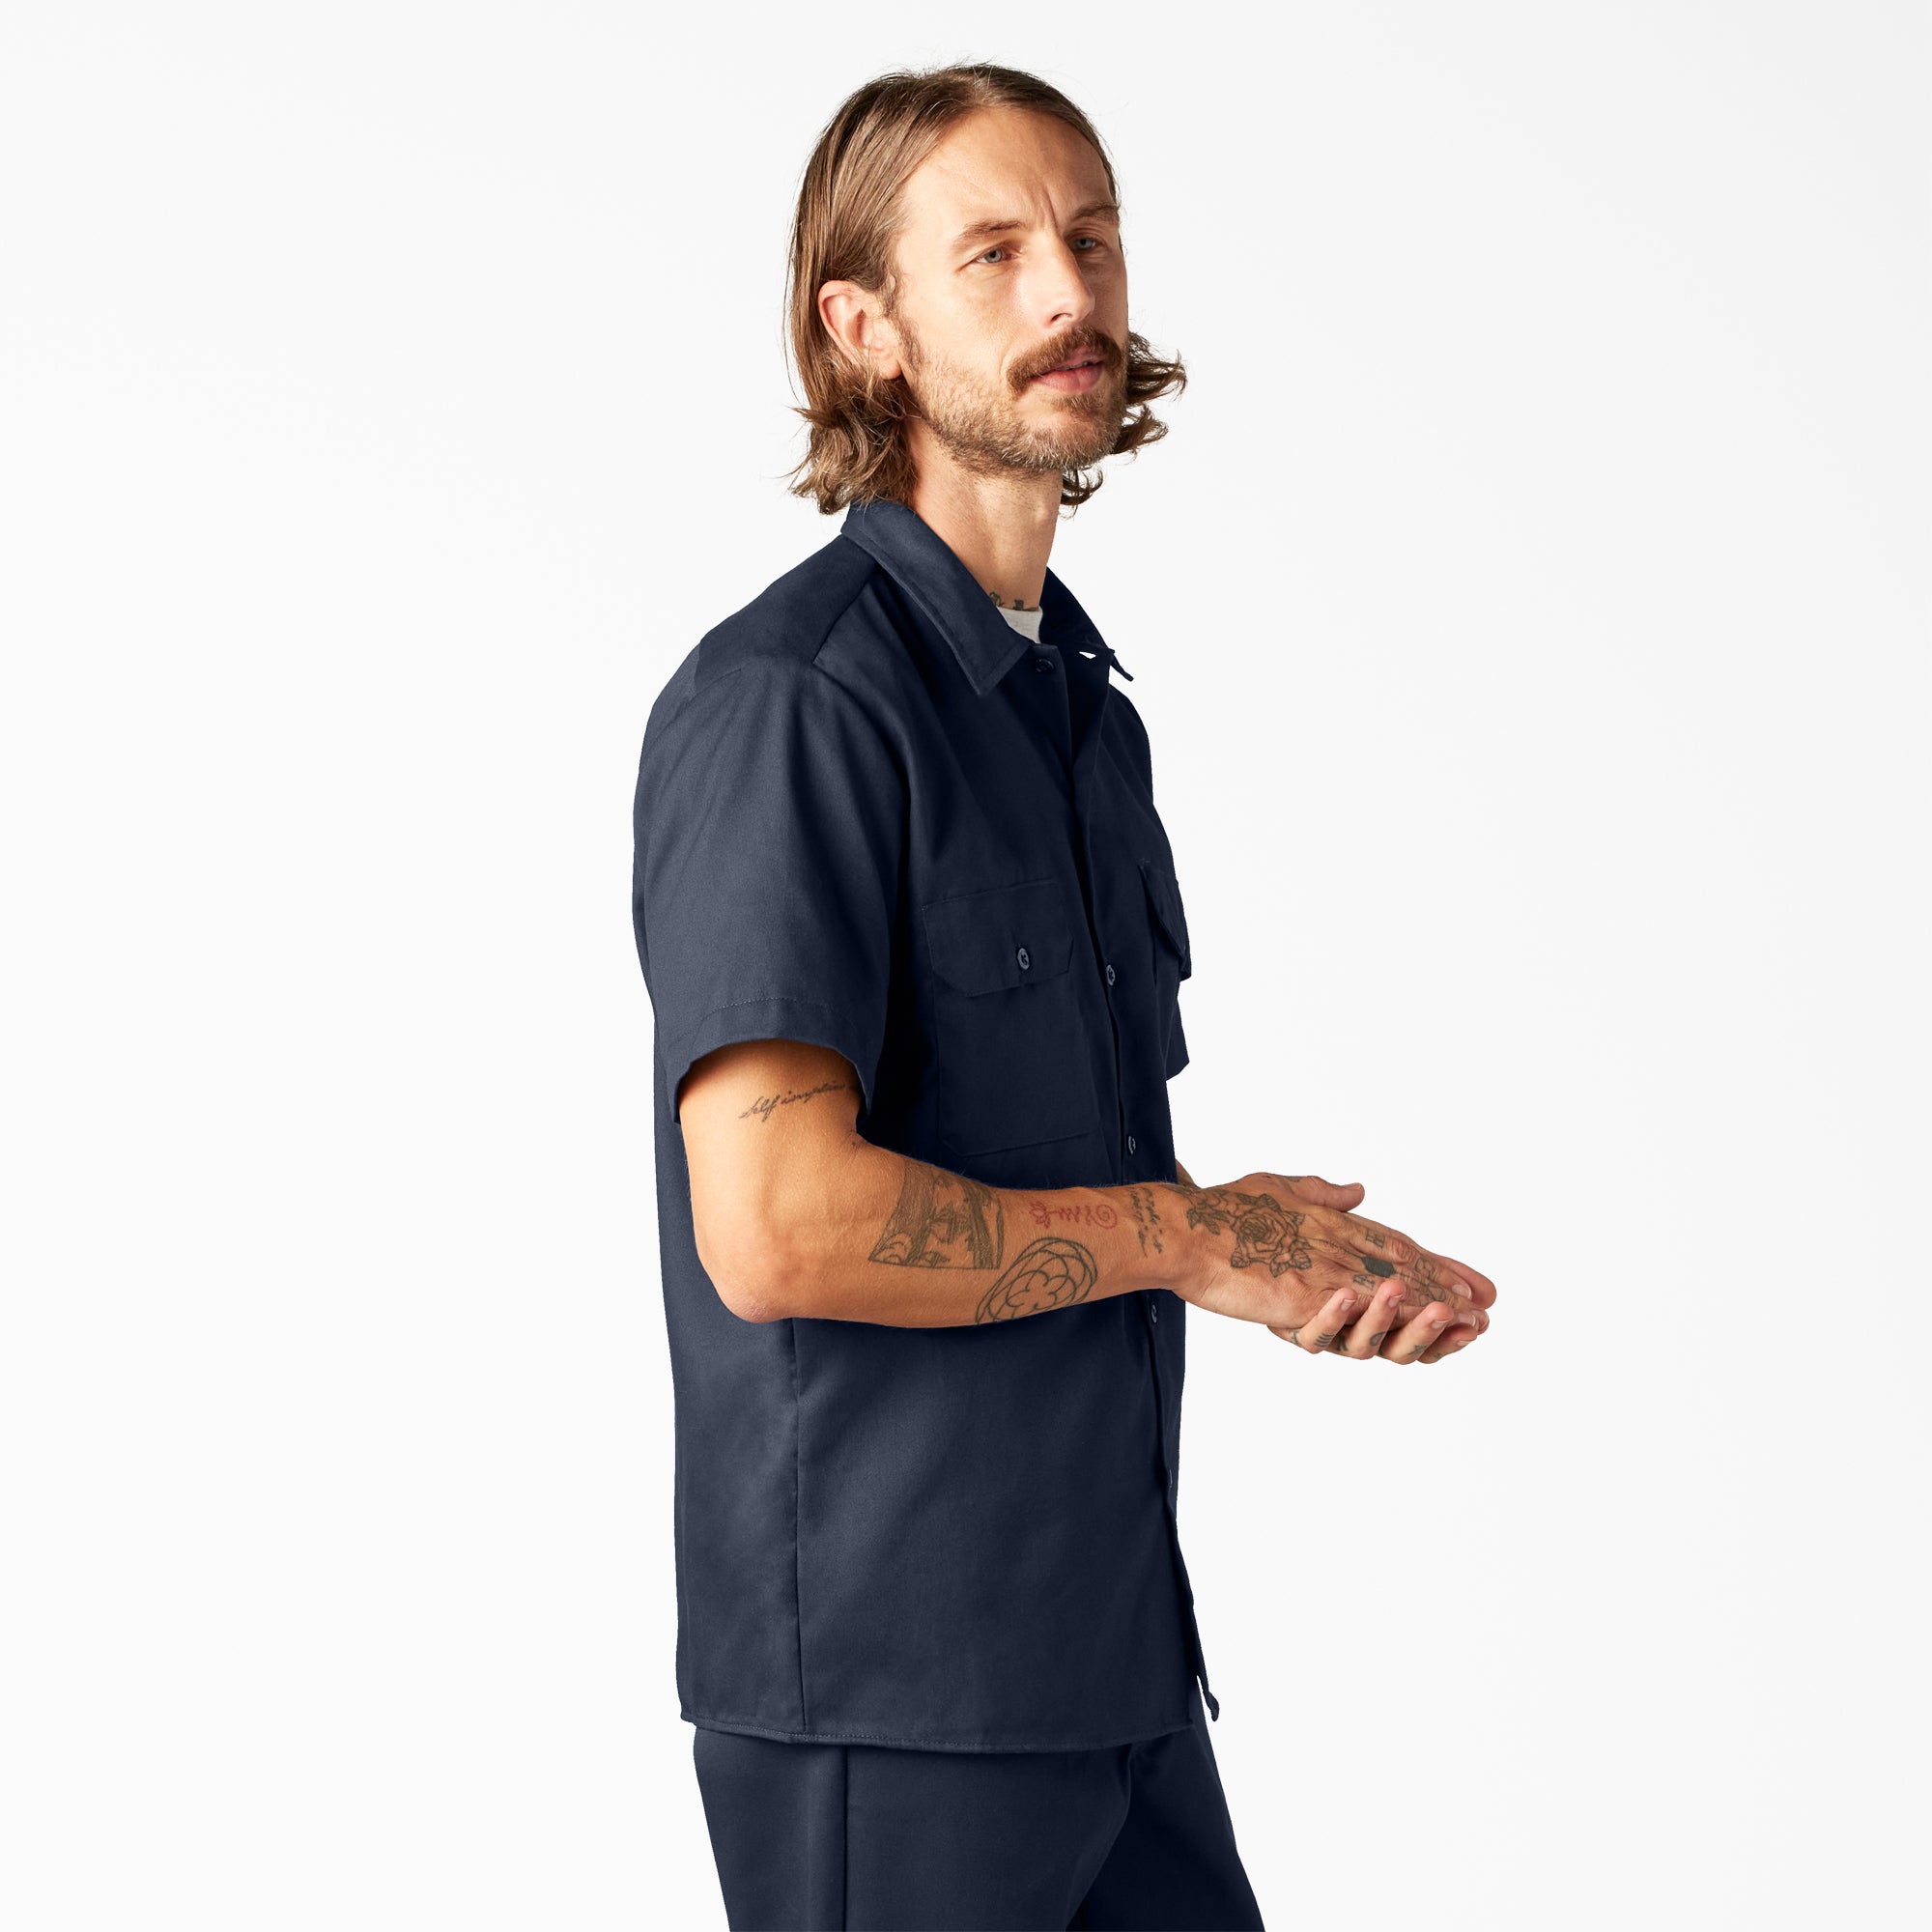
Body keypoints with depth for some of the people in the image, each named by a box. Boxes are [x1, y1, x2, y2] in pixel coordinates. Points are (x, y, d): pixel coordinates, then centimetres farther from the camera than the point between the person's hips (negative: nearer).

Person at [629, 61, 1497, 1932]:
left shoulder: (1080, 703, 15)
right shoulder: (784, 700, -15)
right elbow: (780, 1224, -25)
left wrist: (1309, 1269, 3)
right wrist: (1189, 1235, -13)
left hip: (1108, 1649, 8)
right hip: (886, 1689, -8)